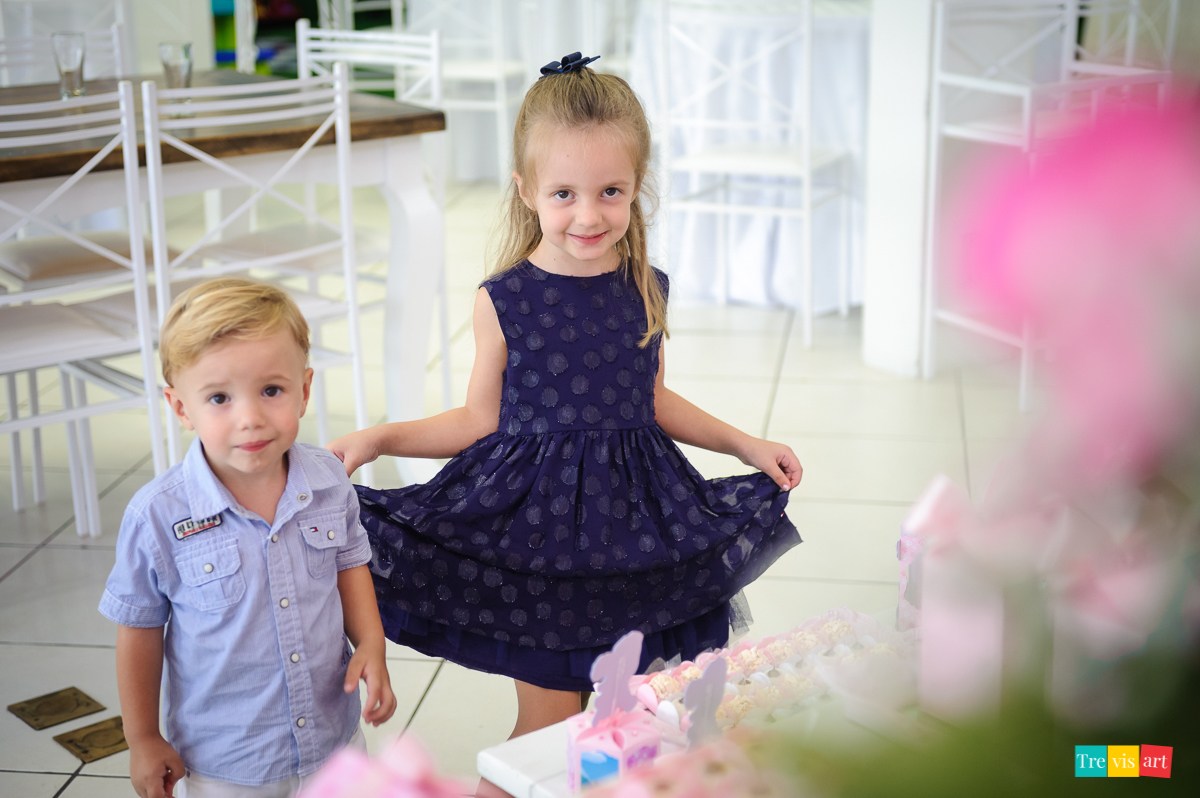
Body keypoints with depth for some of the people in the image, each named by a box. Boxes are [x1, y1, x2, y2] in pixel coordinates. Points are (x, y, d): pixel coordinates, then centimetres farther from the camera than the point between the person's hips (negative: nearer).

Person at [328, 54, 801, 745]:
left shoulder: (645, 291, 0)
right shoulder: (504, 300, -9)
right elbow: (483, 420, 0)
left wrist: (745, 444, 14)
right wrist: (377, 439, -10)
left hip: (631, 519, 3)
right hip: (537, 518, -3)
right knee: (548, 717, 3)